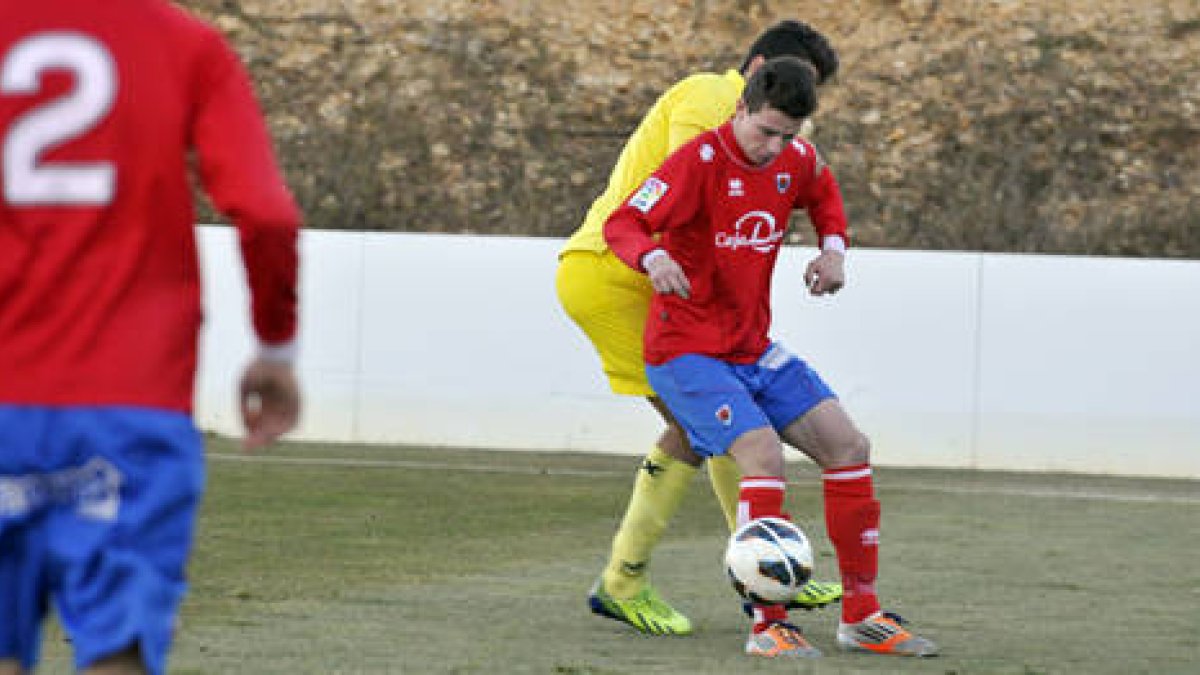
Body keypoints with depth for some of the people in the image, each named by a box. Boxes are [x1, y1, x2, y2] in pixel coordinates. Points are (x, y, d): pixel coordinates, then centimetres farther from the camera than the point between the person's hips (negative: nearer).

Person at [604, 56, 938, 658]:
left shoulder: (795, 159, 3)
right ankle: (767, 626, -20)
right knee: (763, 453, -27)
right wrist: (654, 258, -43)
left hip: (754, 351, 7)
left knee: (848, 447, -1)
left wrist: (833, 246, 8)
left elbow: (822, 191, 27)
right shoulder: (701, 161, -17)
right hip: (687, 352, -7)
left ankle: (862, 617, 9)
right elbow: (622, 224, -22)